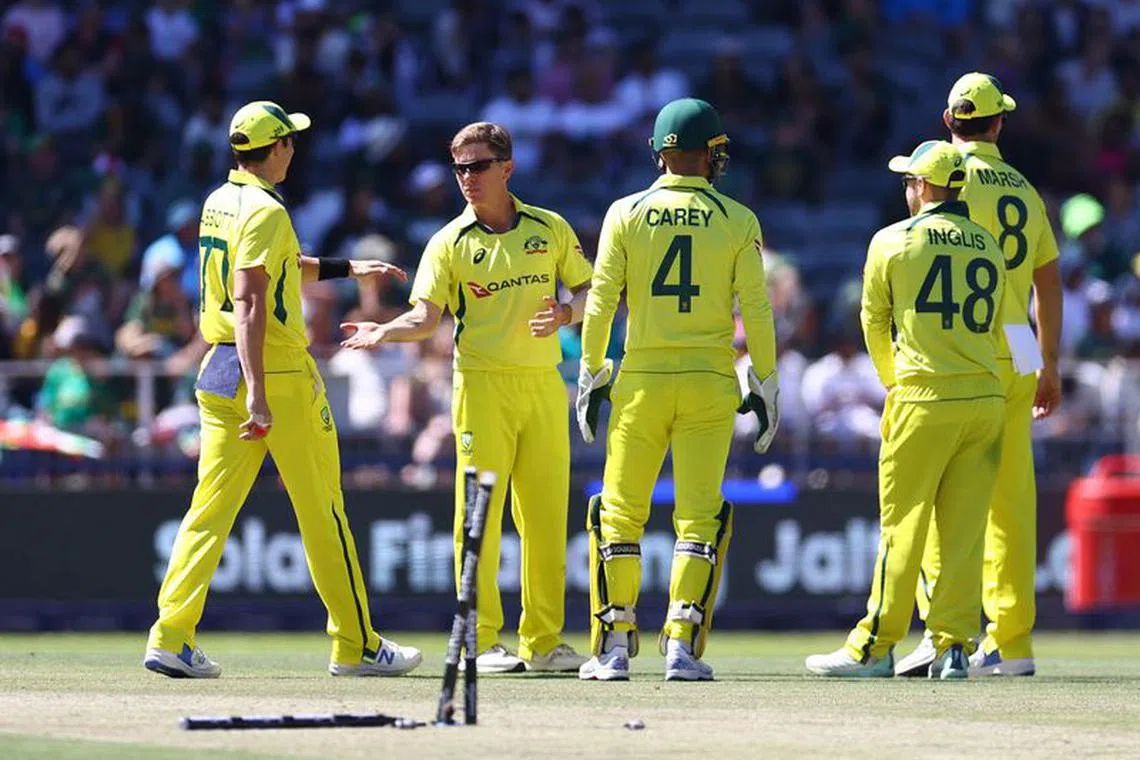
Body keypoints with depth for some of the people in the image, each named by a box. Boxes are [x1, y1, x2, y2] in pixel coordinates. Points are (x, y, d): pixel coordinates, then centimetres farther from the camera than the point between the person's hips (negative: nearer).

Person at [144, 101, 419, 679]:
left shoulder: (218, 203, 13)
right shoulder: (265, 211, -14)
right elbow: (249, 302, -23)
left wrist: (349, 270, 38)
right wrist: (258, 394, -29)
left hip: (218, 371, 8)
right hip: (279, 371, -8)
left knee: (211, 506, 3)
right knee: (322, 509, 2)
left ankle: (171, 638, -8)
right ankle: (356, 645, 8)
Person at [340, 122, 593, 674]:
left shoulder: (550, 229, 10)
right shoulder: (450, 243, 3)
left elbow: (590, 291, 14)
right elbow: (426, 317, -5)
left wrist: (567, 313, -7)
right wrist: (382, 333, -24)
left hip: (544, 383, 2)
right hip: (482, 384, -2)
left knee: (546, 514, 3)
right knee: (480, 512, -7)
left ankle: (543, 641, 10)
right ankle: (482, 642, -4)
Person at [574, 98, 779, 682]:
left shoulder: (626, 214, 1)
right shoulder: (737, 222, 0)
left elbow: (601, 301, 0)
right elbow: (755, 310, 0)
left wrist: (590, 376, 8)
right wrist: (766, 387, 8)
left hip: (640, 381, 0)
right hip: (709, 383, 0)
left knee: (619, 513, 8)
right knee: (699, 516, 3)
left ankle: (614, 647, 5)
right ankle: (682, 646, -5)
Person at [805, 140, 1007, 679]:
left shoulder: (893, 241, -1)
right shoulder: (989, 247, 12)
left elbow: (874, 323, 7)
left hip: (924, 399, -4)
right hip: (986, 398, 4)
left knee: (902, 524, 0)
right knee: (965, 529, 5)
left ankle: (874, 647, 3)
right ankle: (954, 647, 2)